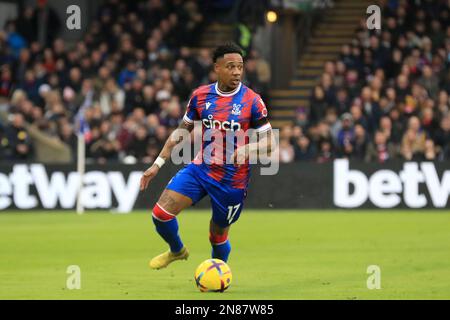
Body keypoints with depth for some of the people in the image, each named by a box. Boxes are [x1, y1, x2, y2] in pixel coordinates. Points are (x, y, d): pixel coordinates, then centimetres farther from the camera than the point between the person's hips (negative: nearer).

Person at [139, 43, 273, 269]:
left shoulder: (252, 101, -10)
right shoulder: (200, 96, 0)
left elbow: (269, 142, -6)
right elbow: (182, 130, 12)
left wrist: (247, 149, -28)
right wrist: (158, 164, 9)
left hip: (232, 180, -3)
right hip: (200, 168, 3)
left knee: (218, 237, 7)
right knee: (161, 213, -11)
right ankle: (177, 250, 20)